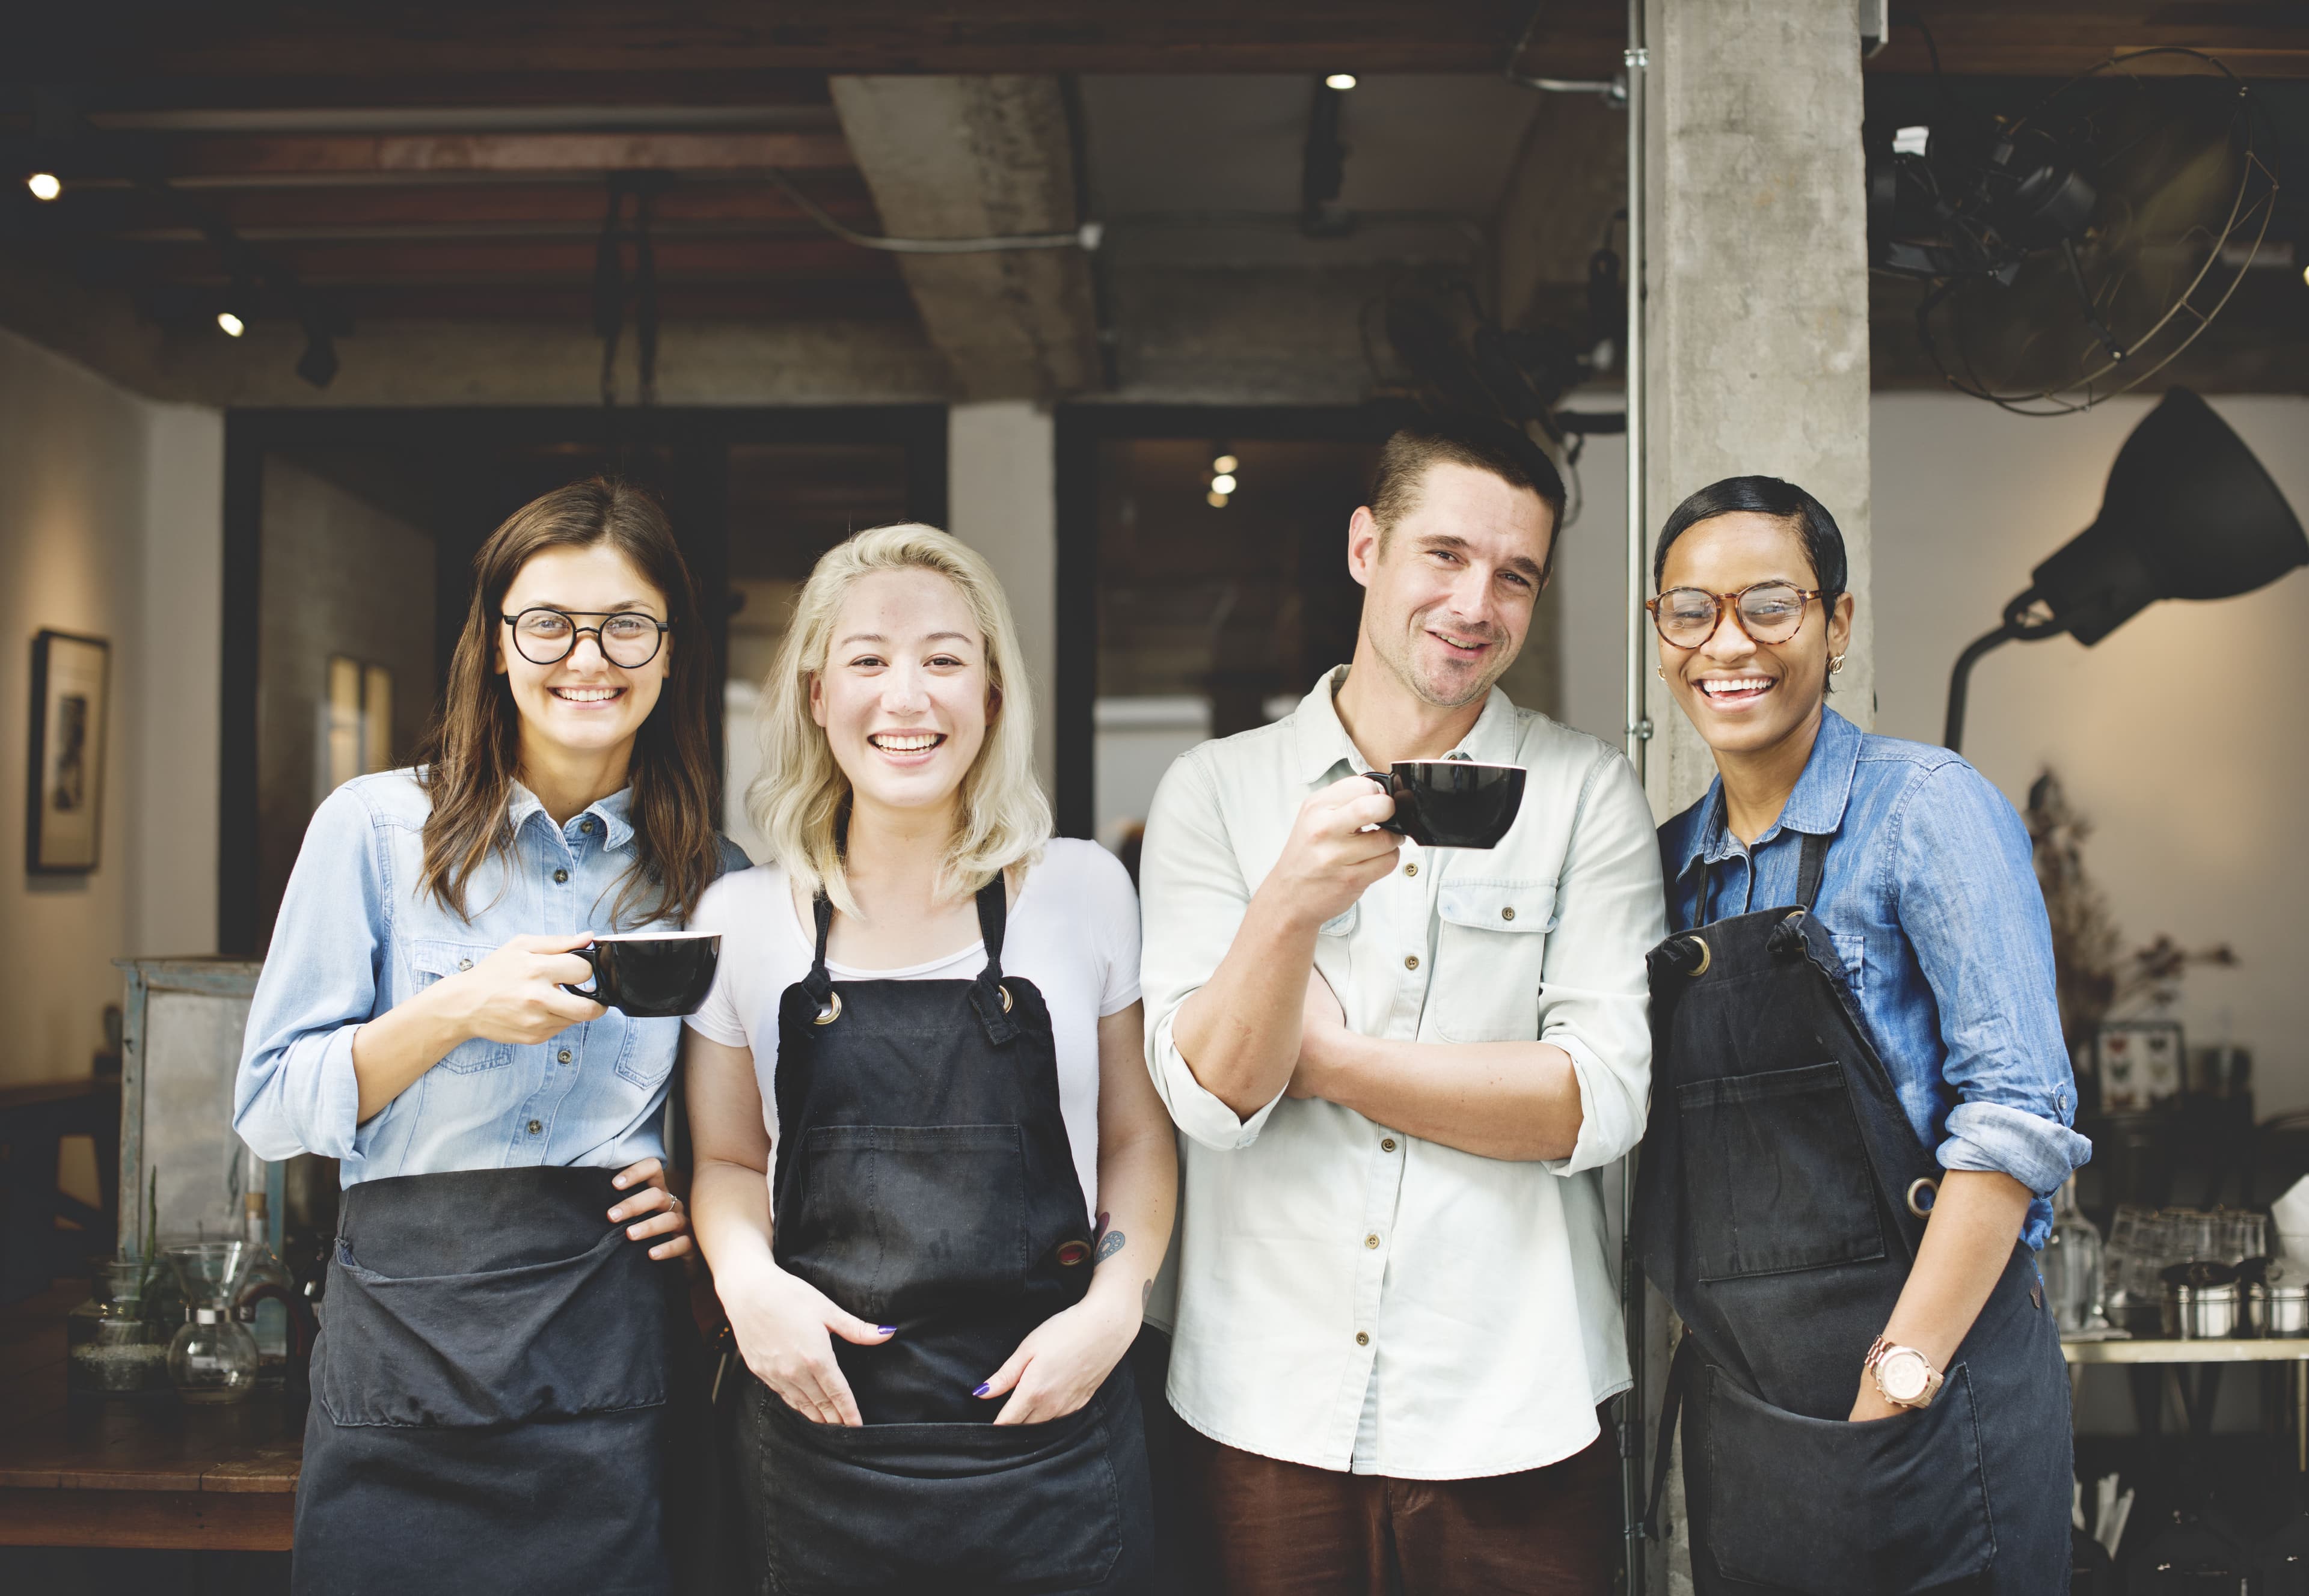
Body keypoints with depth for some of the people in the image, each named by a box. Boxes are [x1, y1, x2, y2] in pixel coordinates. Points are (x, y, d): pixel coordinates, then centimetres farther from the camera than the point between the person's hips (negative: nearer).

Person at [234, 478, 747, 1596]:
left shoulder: (711, 879, 6)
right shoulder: (375, 826, -2)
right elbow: (269, 1113, -3)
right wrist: (454, 1013, -17)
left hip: (613, 1369, 1)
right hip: (408, 1341, -1)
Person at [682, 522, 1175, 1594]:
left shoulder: (1084, 891, 0)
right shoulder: (743, 919, 2)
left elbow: (1137, 1138, 8)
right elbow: (729, 1160, 12)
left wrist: (1116, 1302, -6)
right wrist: (745, 1275, -7)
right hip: (821, 1444, 1)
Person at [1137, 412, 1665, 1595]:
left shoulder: (1586, 792, 1)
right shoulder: (1214, 790, 1)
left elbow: (1601, 1100, -8)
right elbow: (1210, 1097, -8)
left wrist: (1327, 1058, -9)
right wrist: (1290, 904, -25)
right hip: (1268, 1417, 1)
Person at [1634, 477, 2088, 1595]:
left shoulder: (1925, 808, -8)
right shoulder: (1675, 858, 9)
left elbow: (2018, 1113, -15)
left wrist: (1900, 1378, -19)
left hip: (1928, 1406, -5)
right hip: (1730, 1411, 6)